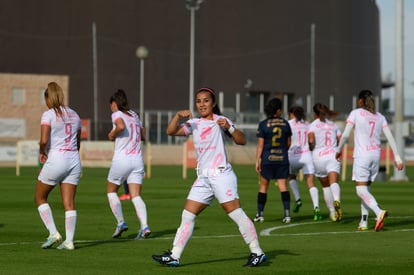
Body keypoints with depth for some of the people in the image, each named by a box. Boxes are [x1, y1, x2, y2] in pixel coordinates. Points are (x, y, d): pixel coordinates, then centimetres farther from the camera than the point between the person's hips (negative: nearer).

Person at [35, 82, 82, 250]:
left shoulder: (48, 115, -7)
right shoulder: (74, 115, 12)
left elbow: (44, 140, -18)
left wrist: (42, 153, 0)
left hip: (56, 159, -5)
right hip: (74, 160, 5)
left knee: (40, 197, 12)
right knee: (69, 202, 4)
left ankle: (53, 233, 1)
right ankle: (69, 241, -2)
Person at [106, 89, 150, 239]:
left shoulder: (117, 114, -3)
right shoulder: (134, 115, 16)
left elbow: (121, 126, -24)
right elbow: (143, 135, 24)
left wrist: (112, 134, -7)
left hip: (122, 158, -5)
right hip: (137, 159, 5)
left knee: (111, 190, 16)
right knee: (136, 196, -1)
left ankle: (121, 223, 6)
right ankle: (144, 226, -19)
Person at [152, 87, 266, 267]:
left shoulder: (220, 121, 0)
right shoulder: (194, 124, 13)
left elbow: (242, 141, -7)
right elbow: (171, 131, 2)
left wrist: (229, 127, -22)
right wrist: (178, 116, -14)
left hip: (221, 175, -6)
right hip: (203, 178, 6)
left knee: (236, 214, -10)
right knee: (188, 215, 3)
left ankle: (257, 253, -5)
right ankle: (174, 256, 6)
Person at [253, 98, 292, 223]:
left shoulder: (263, 124, -7)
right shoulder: (285, 123, 2)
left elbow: (260, 145, -7)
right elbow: (288, 143, 10)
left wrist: (257, 161, -2)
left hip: (267, 160, -2)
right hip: (282, 159, 2)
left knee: (263, 186, 10)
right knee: (283, 186, 1)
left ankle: (260, 214, 13)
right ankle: (287, 214, -8)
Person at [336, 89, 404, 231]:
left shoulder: (356, 113, -3)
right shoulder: (380, 117, 10)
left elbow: (345, 135, -7)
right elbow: (390, 137, 4)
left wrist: (339, 150, 8)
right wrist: (397, 157, 4)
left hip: (362, 156, -5)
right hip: (376, 155, 5)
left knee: (361, 190, -8)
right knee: (366, 189, 15)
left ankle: (379, 212, -31)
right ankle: (364, 222, 11)